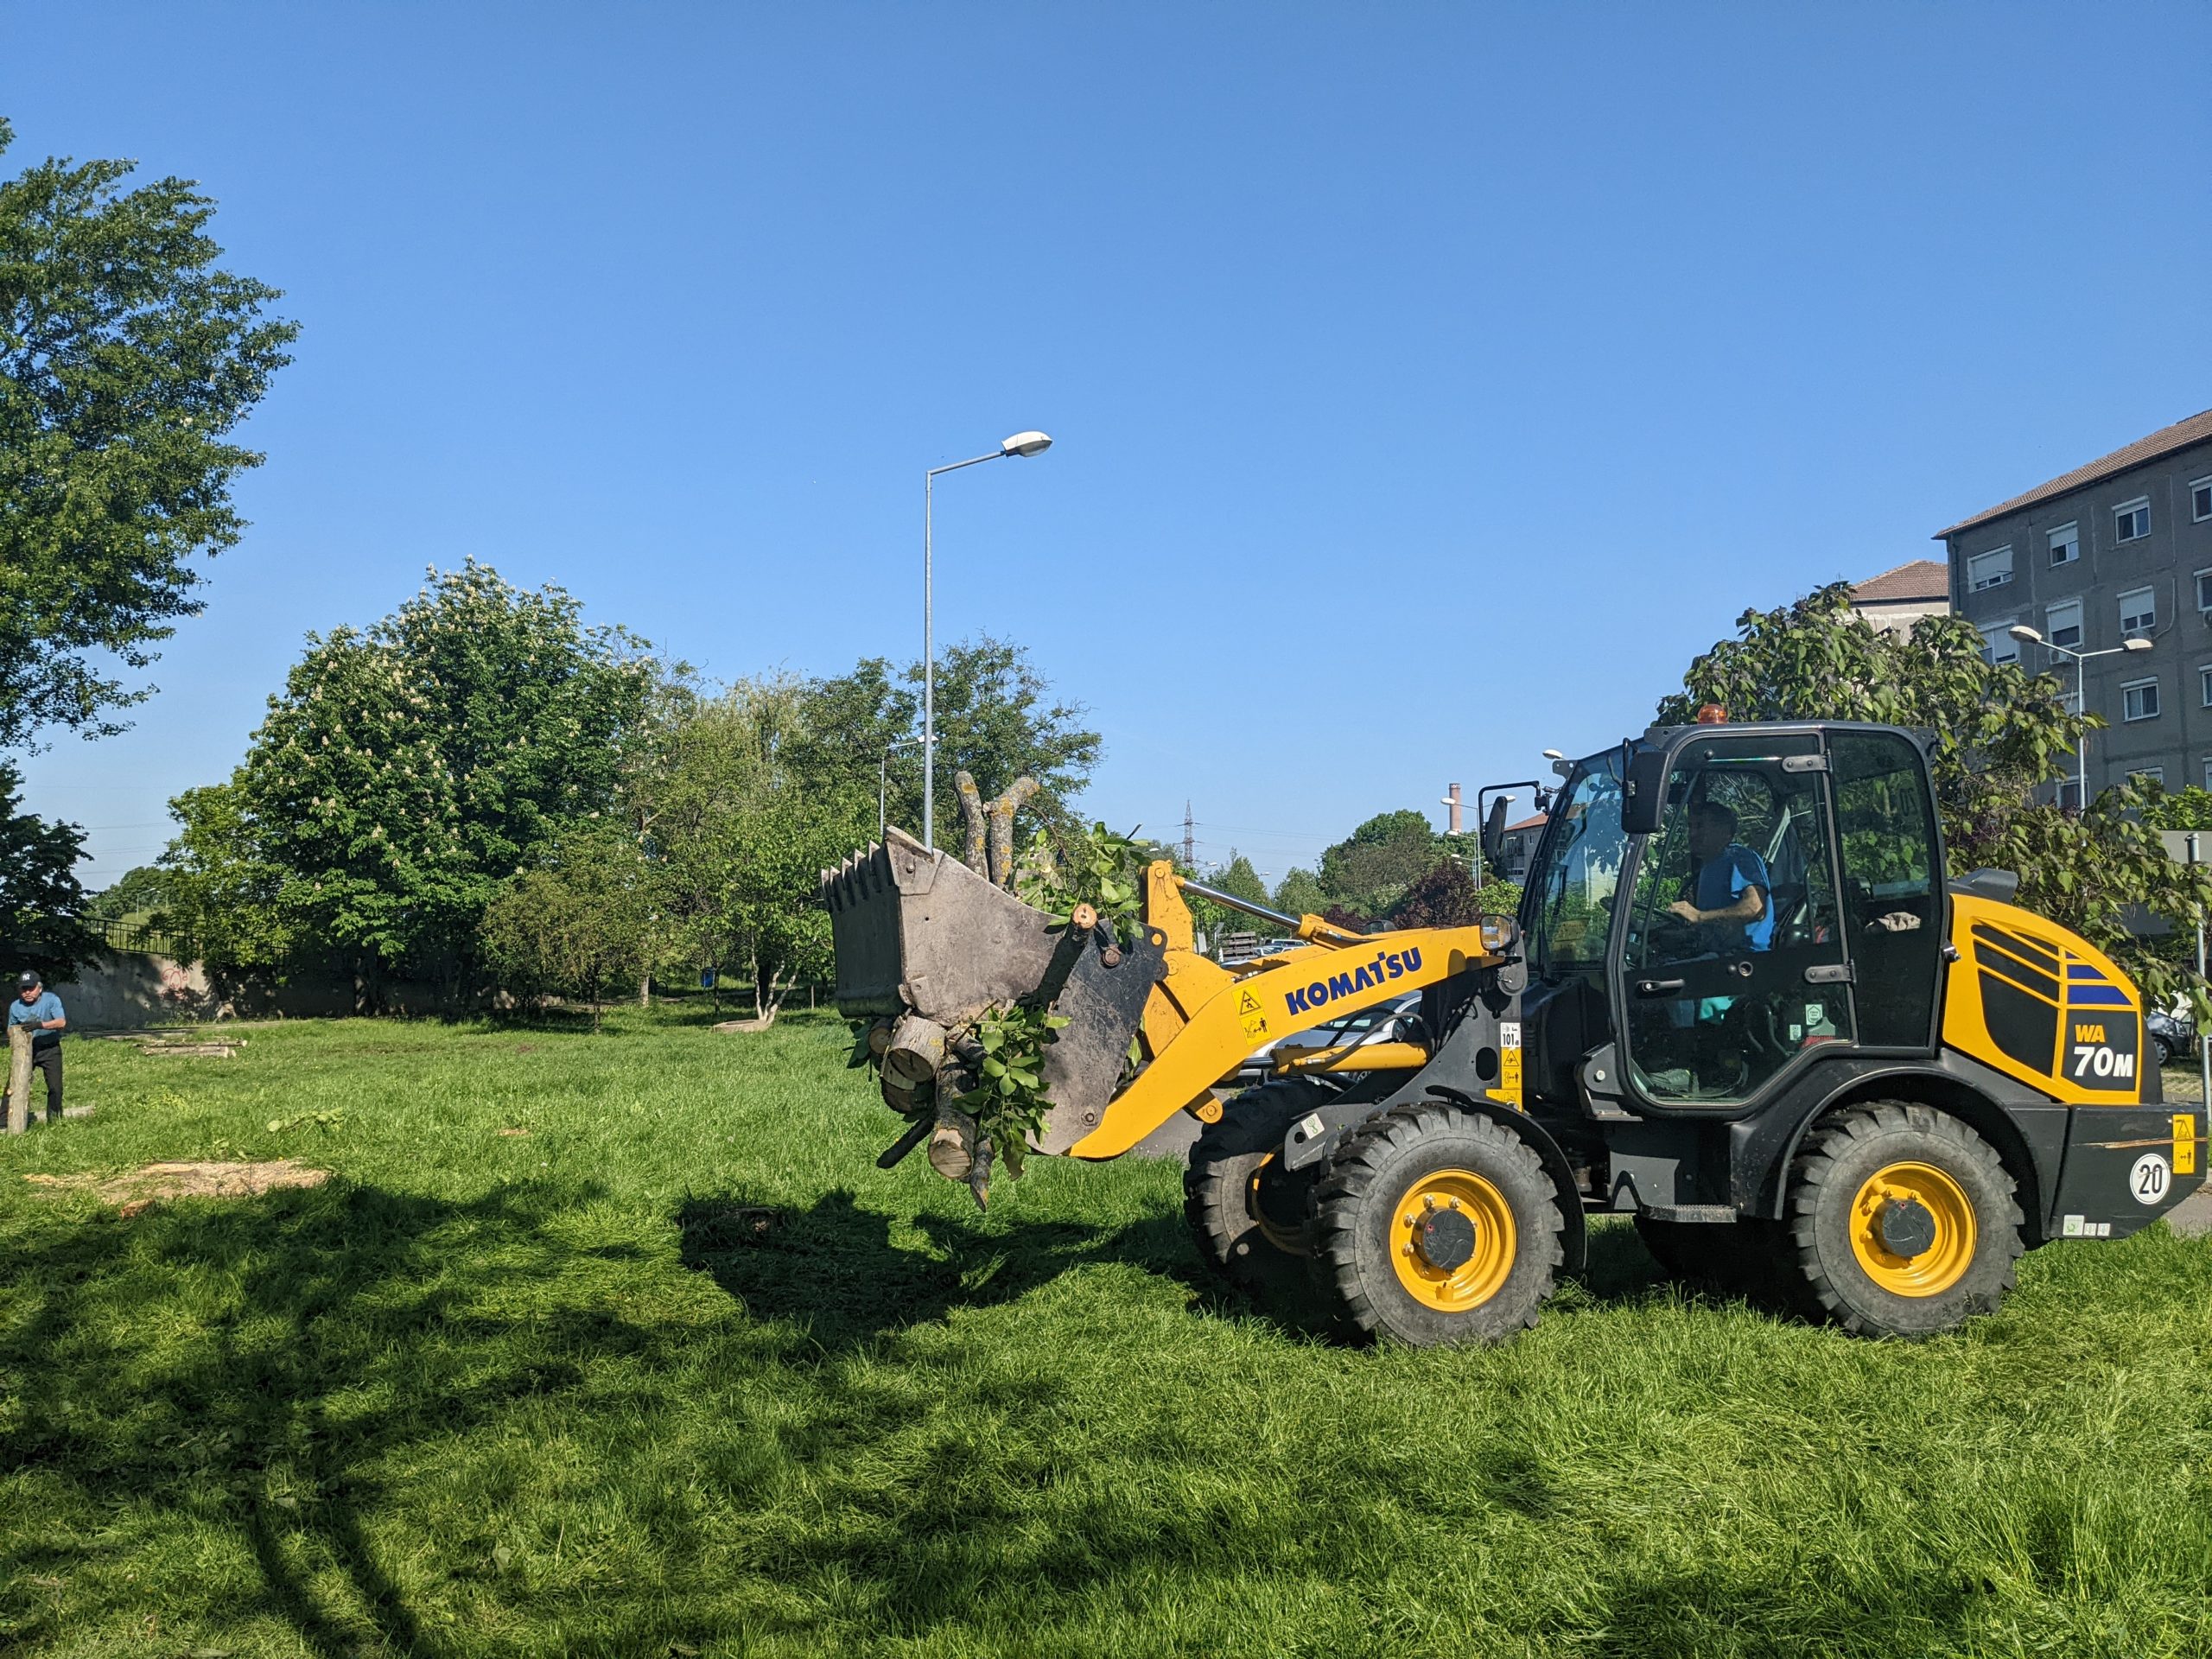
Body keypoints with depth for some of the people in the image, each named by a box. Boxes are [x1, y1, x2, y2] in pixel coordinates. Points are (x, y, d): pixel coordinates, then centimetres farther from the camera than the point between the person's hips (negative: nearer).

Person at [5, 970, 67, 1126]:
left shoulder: (51, 999, -13)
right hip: (25, 1049, 2)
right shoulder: (15, 1006, -2)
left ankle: (54, 1118, 12)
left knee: (55, 1086, -3)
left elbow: (61, 1022, -25)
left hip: (50, 1049, -2)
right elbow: (10, 1028, 12)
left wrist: (40, 1025, -39)